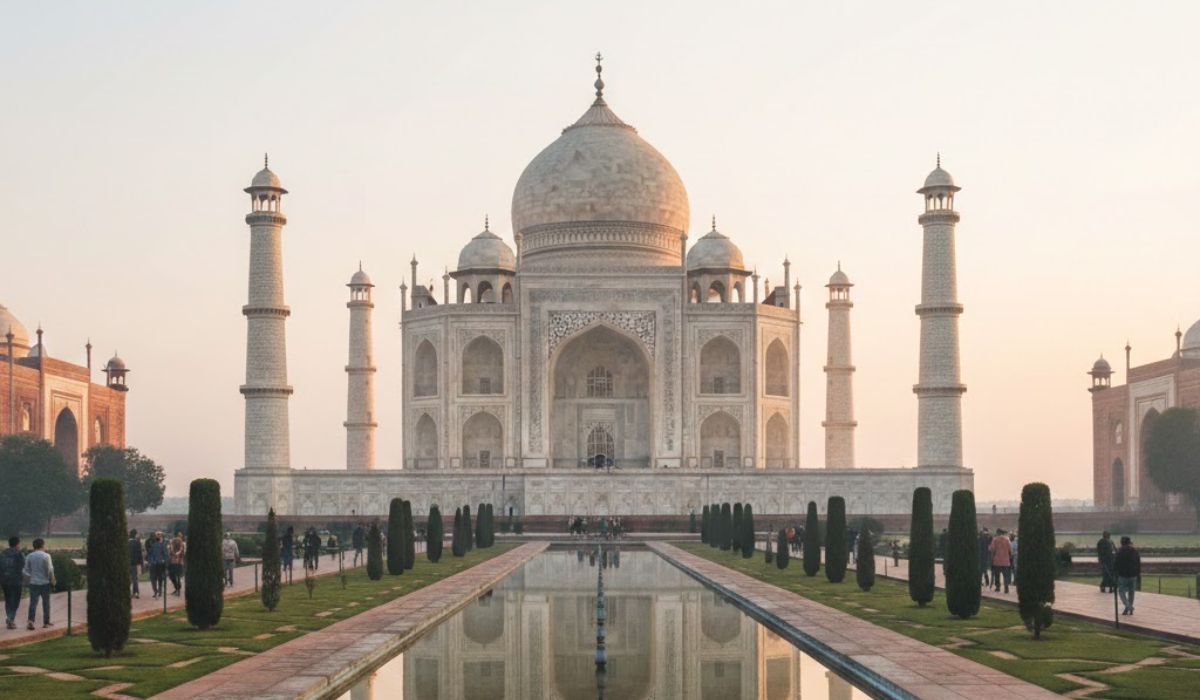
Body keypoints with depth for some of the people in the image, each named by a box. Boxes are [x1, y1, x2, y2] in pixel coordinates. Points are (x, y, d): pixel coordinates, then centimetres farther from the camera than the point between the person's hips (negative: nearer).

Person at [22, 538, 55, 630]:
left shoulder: (29, 556, 1)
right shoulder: (46, 556, -9)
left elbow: (26, 571, 5)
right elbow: (50, 570, -9)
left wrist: (27, 581, 16)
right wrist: (53, 581, 2)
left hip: (33, 582, 2)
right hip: (45, 582, -2)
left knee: (33, 602, 0)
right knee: (46, 602, 9)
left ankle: (31, 621, -17)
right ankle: (46, 622, 15)